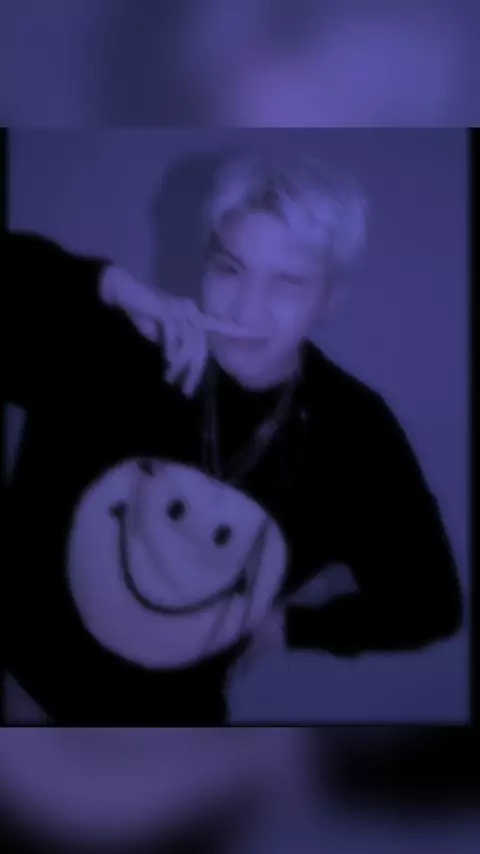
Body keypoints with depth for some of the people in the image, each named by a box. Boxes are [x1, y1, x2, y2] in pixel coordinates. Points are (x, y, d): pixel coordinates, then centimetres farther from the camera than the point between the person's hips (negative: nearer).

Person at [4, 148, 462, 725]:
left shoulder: (356, 436, -15)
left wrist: (291, 629, -5)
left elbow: (428, 603, -2)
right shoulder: (113, 345, -19)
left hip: (173, 720, 1)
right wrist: (111, 285, -32)